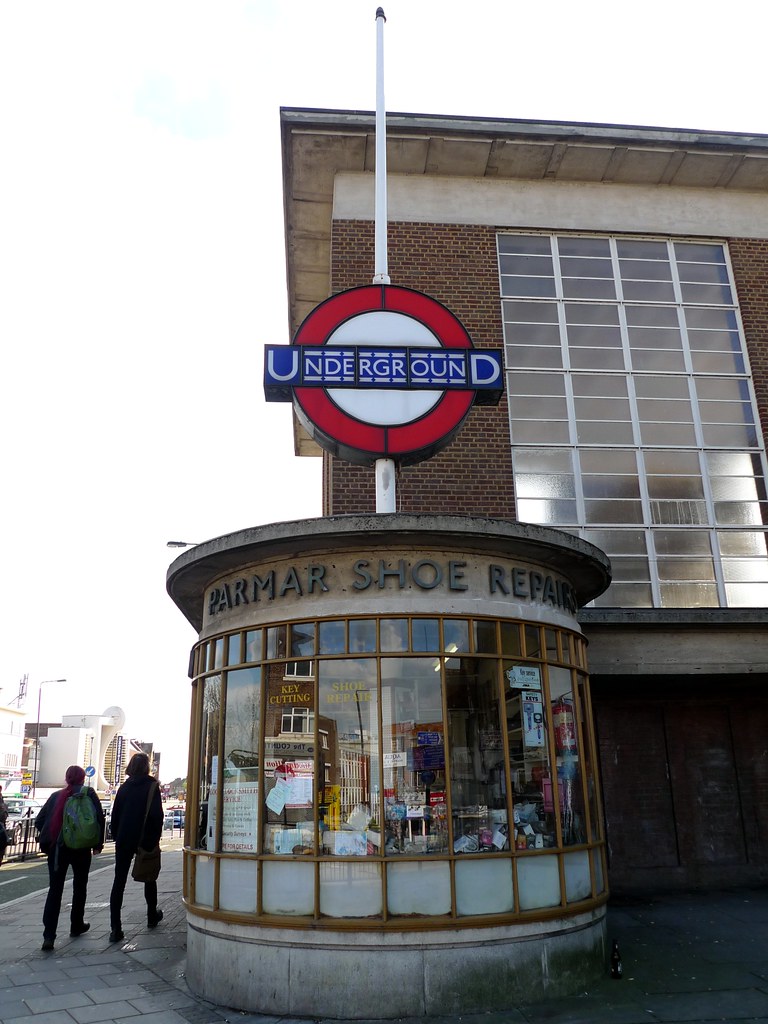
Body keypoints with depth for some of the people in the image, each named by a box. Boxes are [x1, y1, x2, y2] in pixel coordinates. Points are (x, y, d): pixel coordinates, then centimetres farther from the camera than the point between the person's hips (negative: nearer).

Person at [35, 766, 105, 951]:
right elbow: (99, 818, -9)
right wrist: (98, 843, 1)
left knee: (55, 889, 5)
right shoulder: (88, 793, -1)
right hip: (80, 847, -2)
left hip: (56, 847, 2)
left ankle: (49, 935, -5)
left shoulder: (56, 796, 10)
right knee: (79, 886, 16)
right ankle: (76, 926, 26)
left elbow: (39, 821, 8)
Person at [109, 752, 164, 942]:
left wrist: (117, 837, 14)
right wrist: (155, 839, -3)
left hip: (123, 840, 3)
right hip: (145, 840, -2)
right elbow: (157, 815, -13)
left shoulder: (124, 787, 5)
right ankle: (152, 916, 30)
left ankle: (115, 928, -6)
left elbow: (115, 814, 7)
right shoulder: (151, 786, -7)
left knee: (119, 881, 2)